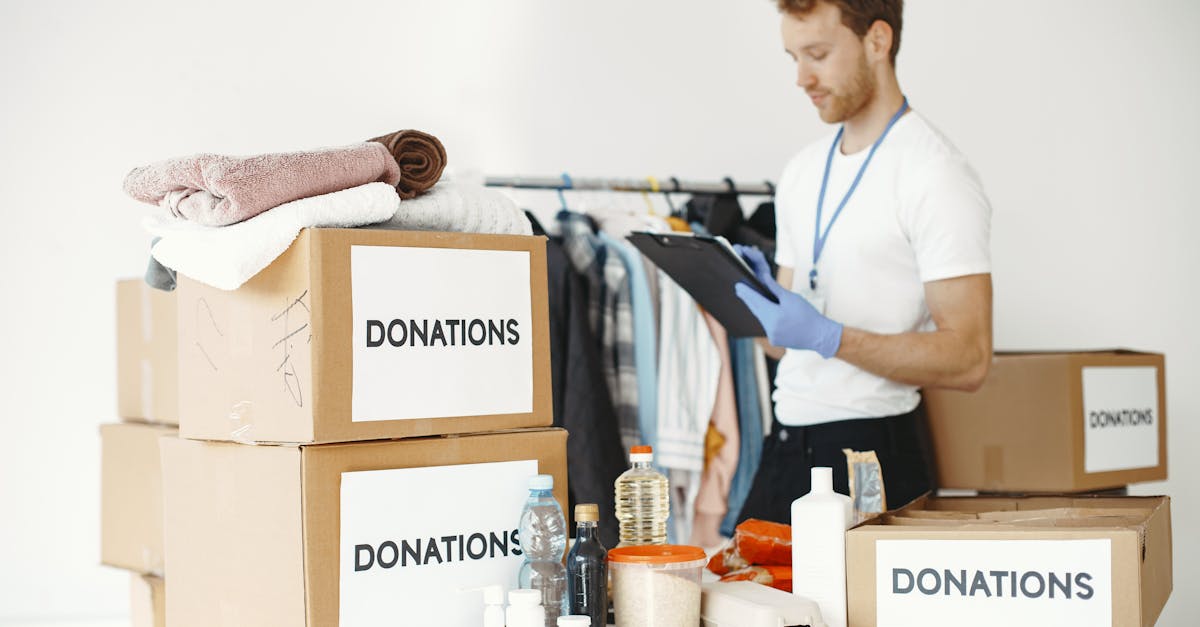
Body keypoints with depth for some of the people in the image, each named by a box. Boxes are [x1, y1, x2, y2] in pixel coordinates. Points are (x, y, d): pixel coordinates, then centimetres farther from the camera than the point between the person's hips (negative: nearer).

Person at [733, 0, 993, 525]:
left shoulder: (935, 175, -11)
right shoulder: (802, 172, 13)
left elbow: (967, 360, -17)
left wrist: (827, 336, -24)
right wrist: (754, 293, -4)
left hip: (872, 449, -7)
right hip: (783, 447, 7)